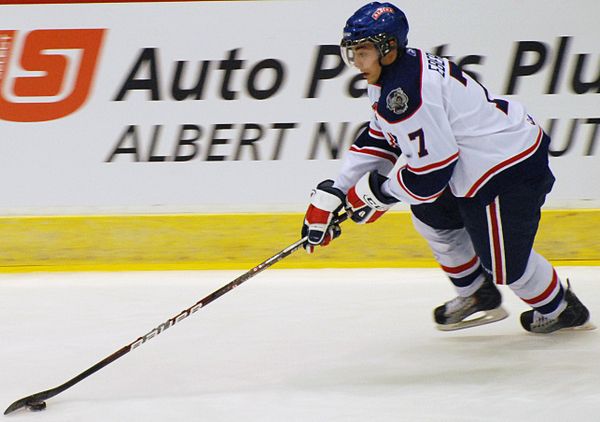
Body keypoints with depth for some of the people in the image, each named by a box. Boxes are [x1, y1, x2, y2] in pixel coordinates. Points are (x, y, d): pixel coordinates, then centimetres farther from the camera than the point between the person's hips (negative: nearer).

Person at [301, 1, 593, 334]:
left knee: (504, 262, 2)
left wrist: (378, 192, -9)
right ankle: (478, 294, 37)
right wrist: (332, 193, 12)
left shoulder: (403, 91, -26)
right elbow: (379, 141, 17)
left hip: (510, 169, -11)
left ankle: (562, 309, 27)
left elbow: (431, 170, -25)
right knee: (431, 213, 22)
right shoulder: (392, 75, 8)